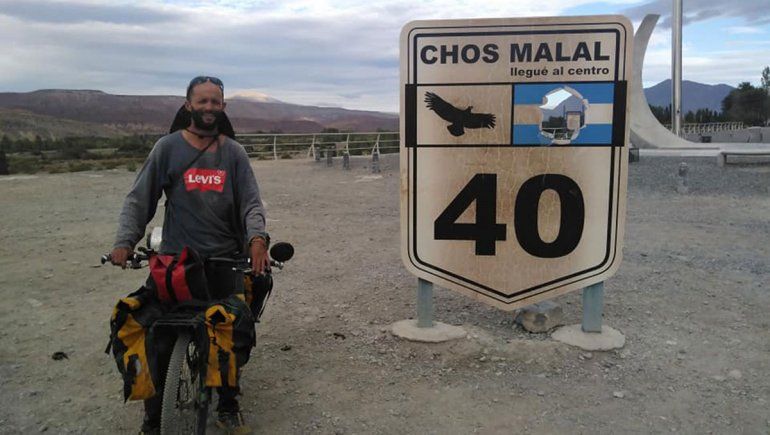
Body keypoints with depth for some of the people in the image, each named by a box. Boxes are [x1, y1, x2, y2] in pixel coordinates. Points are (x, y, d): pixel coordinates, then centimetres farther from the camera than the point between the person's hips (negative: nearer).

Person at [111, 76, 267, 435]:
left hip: (225, 260, 2)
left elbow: (251, 202, 1)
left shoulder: (233, 152, 7)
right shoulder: (168, 147, 3)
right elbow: (139, 199, 1)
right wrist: (125, 241, -13)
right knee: (161, 341, -1)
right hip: (174, 258, -2)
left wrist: (257, 238, -17)